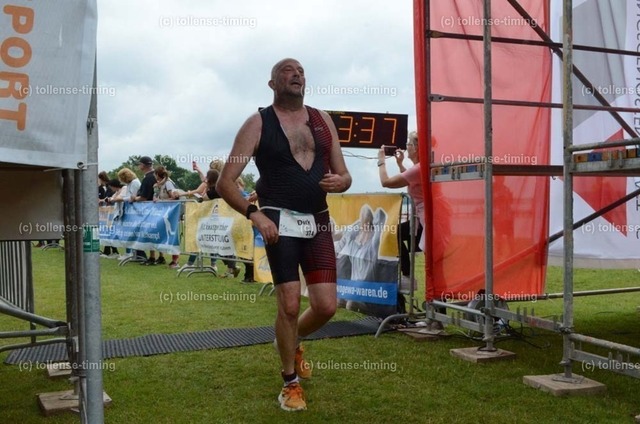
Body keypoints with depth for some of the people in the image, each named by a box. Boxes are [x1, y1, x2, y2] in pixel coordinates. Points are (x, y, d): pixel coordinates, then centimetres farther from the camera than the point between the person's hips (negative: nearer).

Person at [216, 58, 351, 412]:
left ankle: (291, 341, 35)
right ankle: (291, 383, 16)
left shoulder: (322, 119, 12)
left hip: (318, 222, 5)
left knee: (326, 306, 1)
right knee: (289, 305, -6)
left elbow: (345, 176, 14)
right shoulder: (258, 123, -2)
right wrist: (255, 214, -20)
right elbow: (225, 183, -6)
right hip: (280, 222, -4)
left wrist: (338, 182, -10)